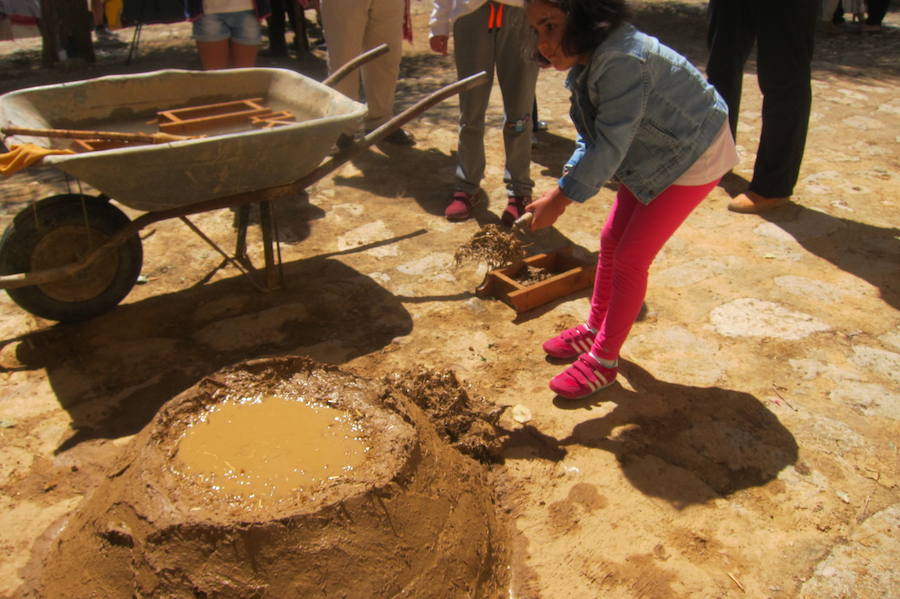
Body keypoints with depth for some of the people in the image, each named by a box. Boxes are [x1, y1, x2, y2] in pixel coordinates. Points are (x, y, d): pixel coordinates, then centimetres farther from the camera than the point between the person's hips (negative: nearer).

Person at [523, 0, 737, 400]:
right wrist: (563, 187, -10)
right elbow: (592, 140, 1)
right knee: (611, 241, 12)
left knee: (630, 257, -7)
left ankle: (604, 361, 8)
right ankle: (595, 330, 30)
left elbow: (610, 145, -33)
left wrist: (560, 199, -29)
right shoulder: (587, 61, -3)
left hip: (692, 158, -9)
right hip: (653, 155, 9)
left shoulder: (621, 60, -33)